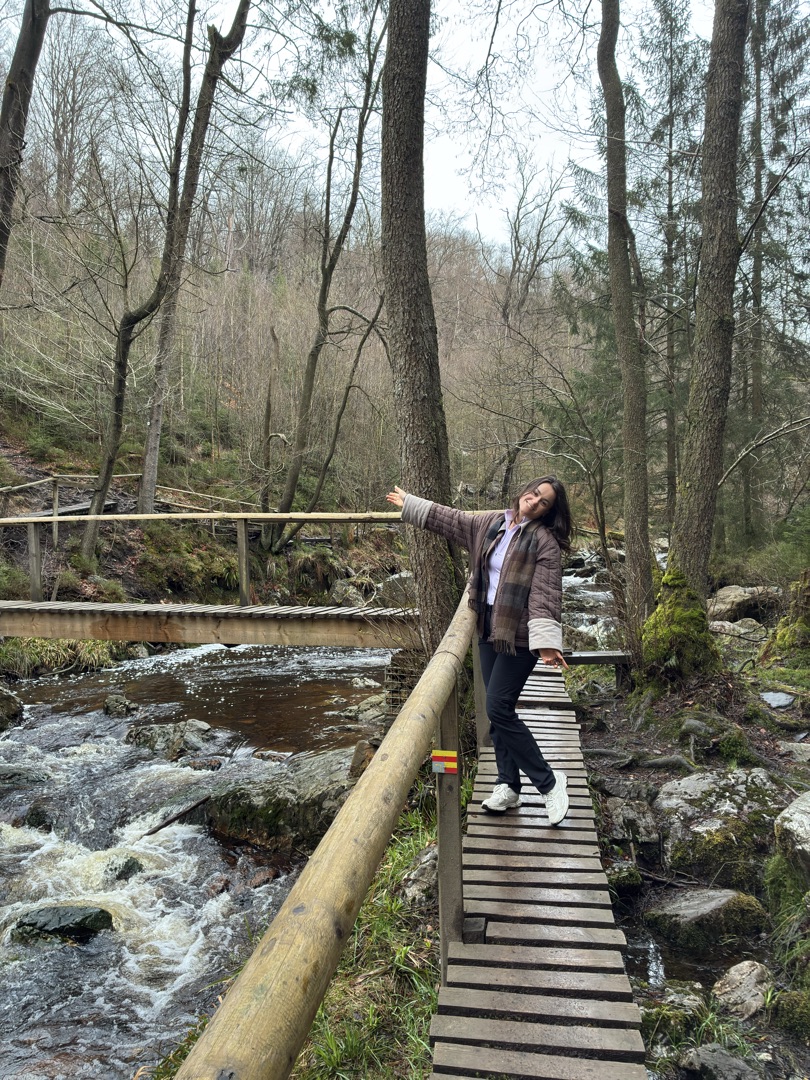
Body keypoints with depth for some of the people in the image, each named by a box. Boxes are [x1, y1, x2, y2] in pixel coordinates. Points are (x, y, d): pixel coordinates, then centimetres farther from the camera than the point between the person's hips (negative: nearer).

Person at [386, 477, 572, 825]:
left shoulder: (544, 541, -10)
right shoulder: (490, 524, 9)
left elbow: (545, 594, -20)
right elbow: (449, 519, 24)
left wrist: (546, 640, -31)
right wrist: (410, 504, 31)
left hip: (519, 636, -7)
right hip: (489, 630, 7)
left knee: (498, 709, -10)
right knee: (498, 710, 11)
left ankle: (549, 781, 6)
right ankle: (508, 786, 24)